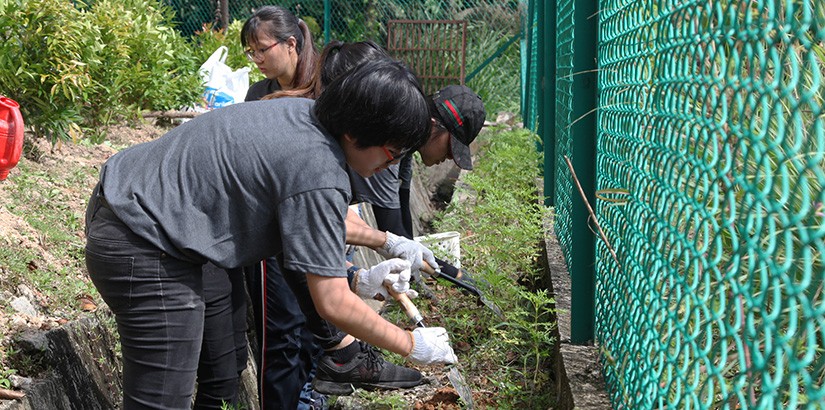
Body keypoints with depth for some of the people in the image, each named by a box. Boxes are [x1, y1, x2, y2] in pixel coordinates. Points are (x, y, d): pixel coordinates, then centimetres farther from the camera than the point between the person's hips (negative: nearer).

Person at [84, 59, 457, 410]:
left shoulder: (305, 112, 3)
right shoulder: (318, 173, -24)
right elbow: (333, 305, -20)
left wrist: (385, 241, 24)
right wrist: (412, 346, -7)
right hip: (144, 247, -11)